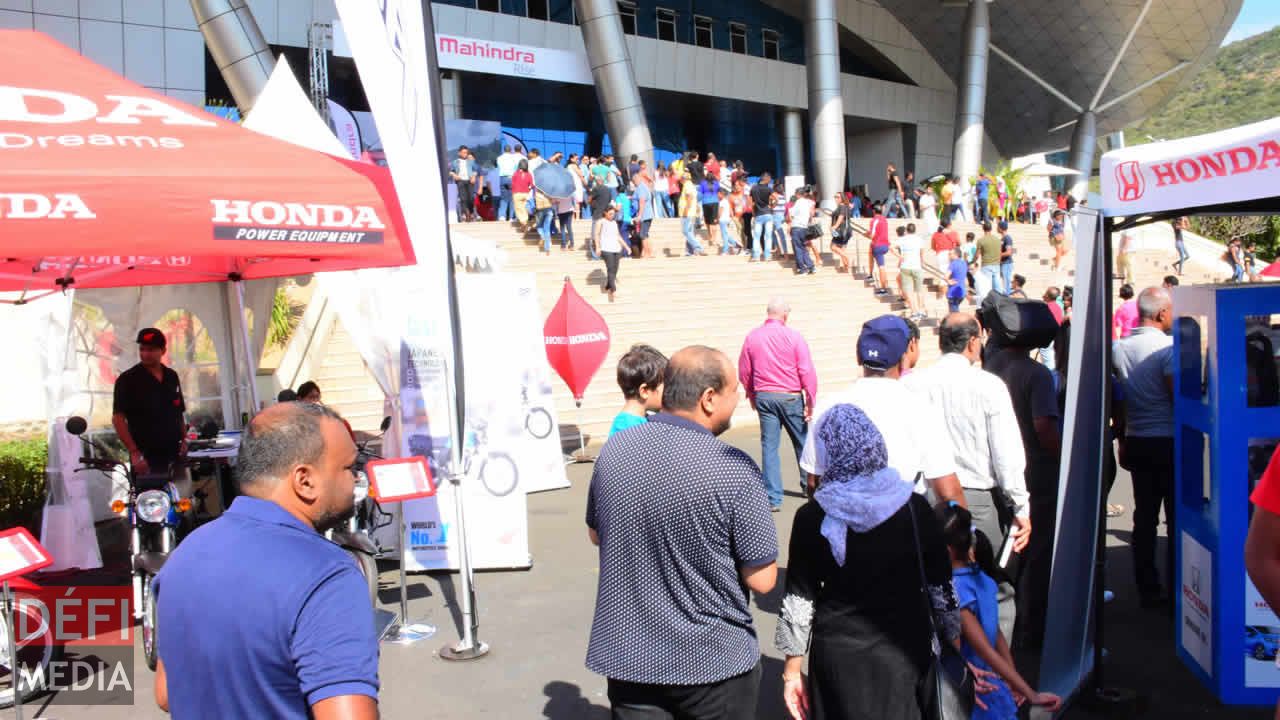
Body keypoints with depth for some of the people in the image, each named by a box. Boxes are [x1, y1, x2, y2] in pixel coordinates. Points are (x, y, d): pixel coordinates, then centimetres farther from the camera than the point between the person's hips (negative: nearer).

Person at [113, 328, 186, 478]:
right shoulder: (127, 380, -4)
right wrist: (134, 453, -18)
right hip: (146, 458, -5)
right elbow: (118, 418, -10)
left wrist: (184, 439, 7)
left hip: (175, 454, 5)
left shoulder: (172, 377, 12)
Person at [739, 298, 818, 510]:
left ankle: (773, 498, 2)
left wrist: (752, 396, 20)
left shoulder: (752, 337, 1)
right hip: (790, 397, -2)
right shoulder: (794, 337, -8)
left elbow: (744, 372, 6)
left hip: (764, 397, 2)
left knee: (769, 446, 4)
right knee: (802, 442, 16)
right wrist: (811, 401, -3)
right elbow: (807, 372, -10)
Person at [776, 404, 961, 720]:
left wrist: (792, 670, 2)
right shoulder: (914, 507, -8)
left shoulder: (812, 518, -11)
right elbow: (942, 585, -1)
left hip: (839, 654, -1)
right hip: (906, 648, 1)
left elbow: (799, 598, -7)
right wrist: (957, 645, 12)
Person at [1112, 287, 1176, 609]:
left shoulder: (1118, 348, 3)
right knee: (1176, 517, 4)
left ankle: (1148, 590, 17)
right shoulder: (1167, 347, -14)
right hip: (1169, 442, -5)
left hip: (1136, 443, 5)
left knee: (1144, 516, 11)